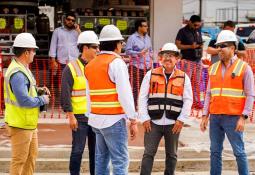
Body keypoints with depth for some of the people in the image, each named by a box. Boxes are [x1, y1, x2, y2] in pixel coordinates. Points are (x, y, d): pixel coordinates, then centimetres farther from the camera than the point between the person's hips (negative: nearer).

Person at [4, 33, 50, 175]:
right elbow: (24, 101, -29)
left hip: (29, 123, 10)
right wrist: (42, 100, -15)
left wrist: (38, 90, 6)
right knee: (19, 160, -1)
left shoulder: (22, 68, 10)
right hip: (20, 124, -10)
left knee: (32, 155, 19)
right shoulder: (17, 73, -24)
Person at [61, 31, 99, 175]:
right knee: (78, 150, -1)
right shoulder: (71, 68, -6)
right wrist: (71, 116, -13)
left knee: (96, 150, 10)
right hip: (80, 117, -5)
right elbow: (65, 95, -9)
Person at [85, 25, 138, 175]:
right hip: (114, 119, -7)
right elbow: (125, 93, -15)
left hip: (96, 118, 7)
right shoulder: (116, 62, -9)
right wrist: (133, 120, -12)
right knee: (120, 162, -7)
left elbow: (88, 95, 14)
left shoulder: (91, 65, 12)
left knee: (102, 159, 12)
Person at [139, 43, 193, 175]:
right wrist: (144, 118, -5)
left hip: (173, 123, 1)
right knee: (148, 153, -2)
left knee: (171, 155, 11)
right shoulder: (151, 75, 4)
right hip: (153, 122, -1)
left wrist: (181, 119, -6)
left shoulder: (183, 77, 5)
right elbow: (143, 97, 3)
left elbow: (188, 100, 3)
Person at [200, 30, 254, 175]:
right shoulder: (214, 68, 12)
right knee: (215, 151, 9)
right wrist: (205, 116, 10)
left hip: (233, 118, -5)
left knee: (239, 151, -1)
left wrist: (243, 118, -13)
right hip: (215, 117, 5)